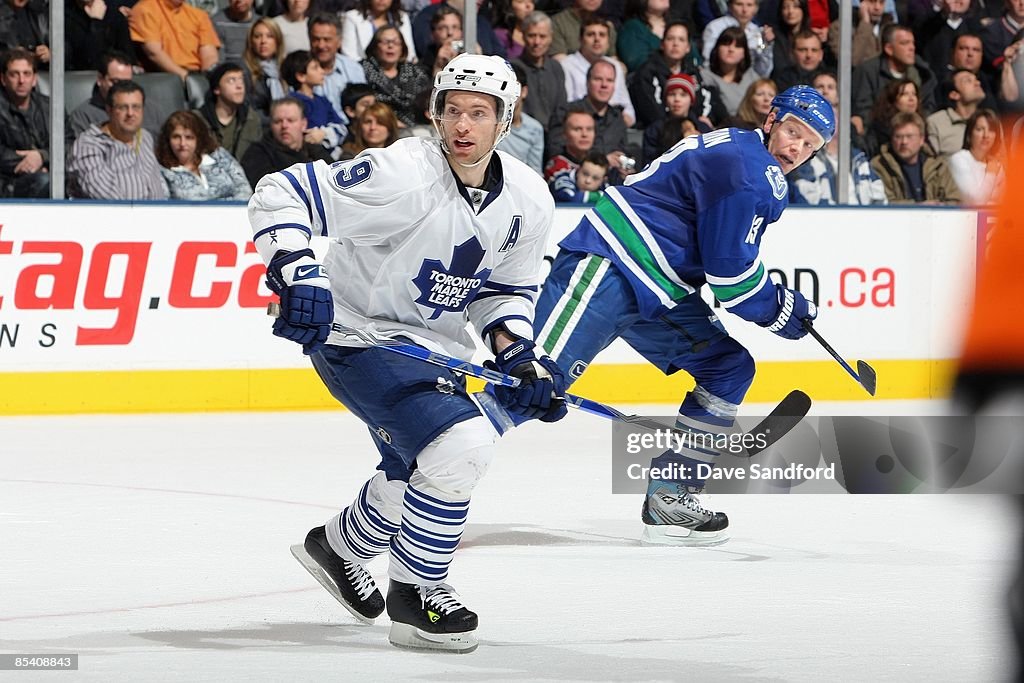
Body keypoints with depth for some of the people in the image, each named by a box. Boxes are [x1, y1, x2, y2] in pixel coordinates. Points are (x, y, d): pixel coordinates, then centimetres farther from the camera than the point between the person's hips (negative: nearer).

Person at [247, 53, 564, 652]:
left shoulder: (529, 201, -6)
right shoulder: (403, 175, -27)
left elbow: (506, 288, 10)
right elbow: (281, 195, -25)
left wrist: (519, 356, -6)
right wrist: (298, 276, -37)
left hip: (434, 345, 8)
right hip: (356, 333, -8)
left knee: (418, 474, 24)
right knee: (462, 444, -24)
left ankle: (339, 545, 53)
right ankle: (415, 591, -5)